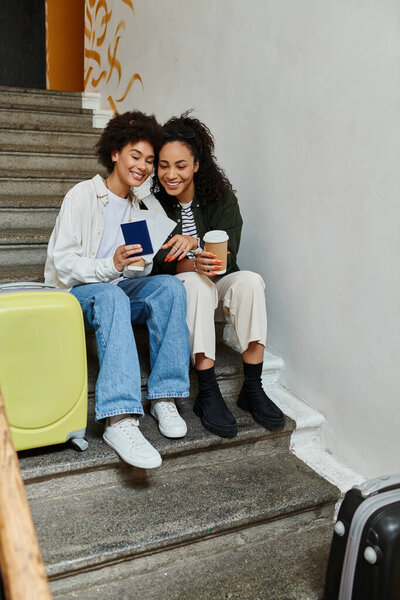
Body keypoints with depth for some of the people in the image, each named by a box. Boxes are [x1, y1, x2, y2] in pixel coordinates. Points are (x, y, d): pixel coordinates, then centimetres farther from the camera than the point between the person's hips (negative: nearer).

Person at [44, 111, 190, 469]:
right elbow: (62, 262, -12)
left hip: (121, 288, 5)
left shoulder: (143, 206, 15)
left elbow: (143, 270, 8)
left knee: (170, 287, -24)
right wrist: (110, 265, -28)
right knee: (111, 296, -38)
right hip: (76, 292, -5)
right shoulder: (82, 196, -3)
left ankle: (165, 398, -26)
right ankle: (120, 419, -48)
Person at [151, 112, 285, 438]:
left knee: (250, 281, -29)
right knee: (195, 282, -35)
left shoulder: (221, 198, -6)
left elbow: (228, 257, -13)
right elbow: (155, 264, -13)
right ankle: (208, 394, -32)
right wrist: (192, 264, -34)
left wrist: (194, 242, -34)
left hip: (215, 281, 2)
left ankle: (252, 389, -22)